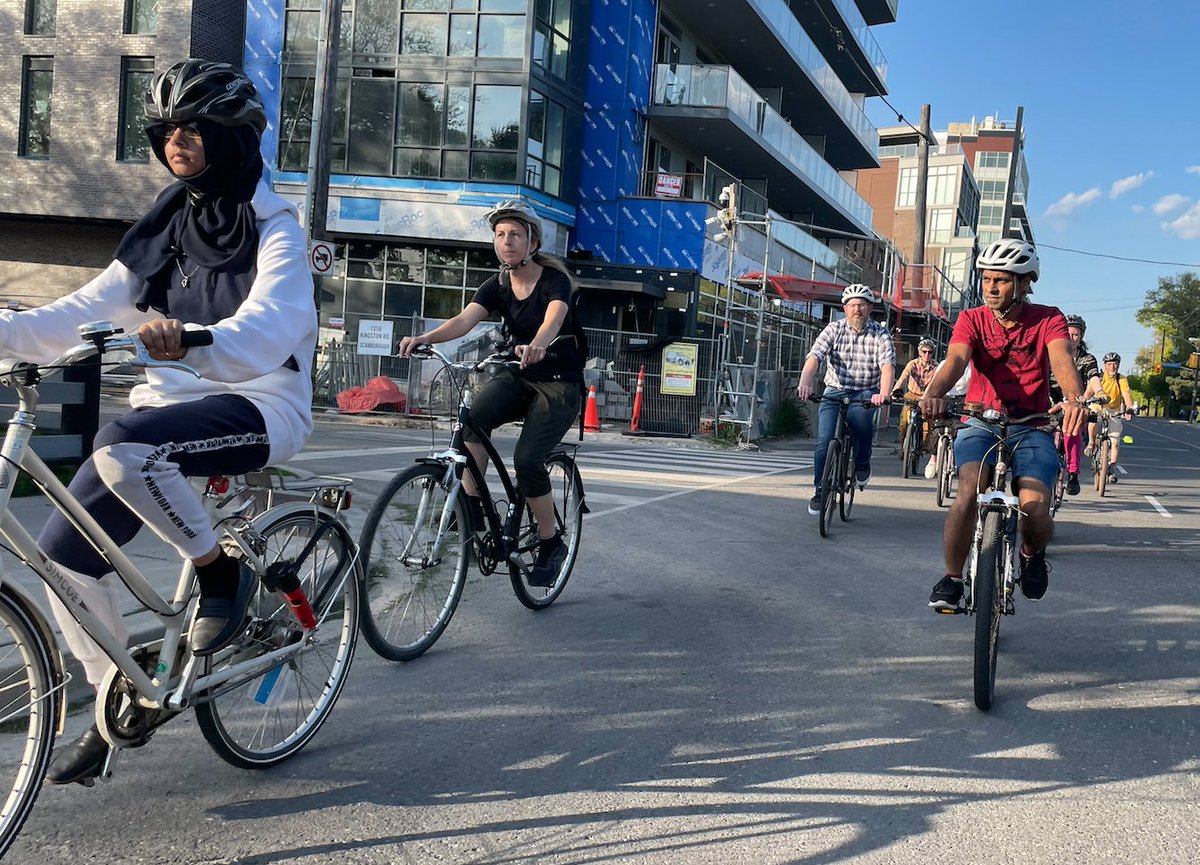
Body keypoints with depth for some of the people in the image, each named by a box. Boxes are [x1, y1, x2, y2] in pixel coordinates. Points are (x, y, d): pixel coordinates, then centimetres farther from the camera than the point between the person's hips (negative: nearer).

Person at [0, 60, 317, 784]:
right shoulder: (164, 227, 12)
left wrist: (188, 340, -47)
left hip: (260, 403, -7)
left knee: (123, 448, -35)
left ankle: (222, 572, -11)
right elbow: (89, 312, 5)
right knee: (65, 551, -3)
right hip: (170, 400, 7)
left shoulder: (274, 227, -8)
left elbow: (266, 328, -27)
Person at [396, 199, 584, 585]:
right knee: (472, 419, -27)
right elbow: (464, 320, -16)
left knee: (527, 460, -21)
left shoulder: (554, 279, -13)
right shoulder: (497, 286, 1)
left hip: (560, 383, -4)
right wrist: (425, 338, -36)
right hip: (518, 377, 5)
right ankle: (471, 508, -17)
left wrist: (536, 346, -58)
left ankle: (551, 544, -1)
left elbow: (553, 318, -35)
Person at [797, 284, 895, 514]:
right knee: (824, 441, -14)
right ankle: (820, 492, 6)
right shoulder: (834, 329, -1)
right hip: (835, 392, 1)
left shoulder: (881, 335, -3)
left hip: (865, 393, -1)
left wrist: (883, 393, -39)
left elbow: (887, 365, -19)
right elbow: (814, 357, -15)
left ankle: (862, 464, -9)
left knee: (859, 415, -35)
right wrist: (805, 383, -36)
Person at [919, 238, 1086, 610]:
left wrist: (1074, 399, -46)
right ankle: (951, 578, -8)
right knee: (970, 492, -28)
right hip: (980, 423, 0)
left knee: (1035, 512, -19)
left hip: (1031, 428, 0)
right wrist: (933, 393, -44)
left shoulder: (1048, 320, -3)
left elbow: (1062, 361, -22)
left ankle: (1032, 554, 20)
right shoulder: (972, 320, -2)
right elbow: (955, 360, -21)